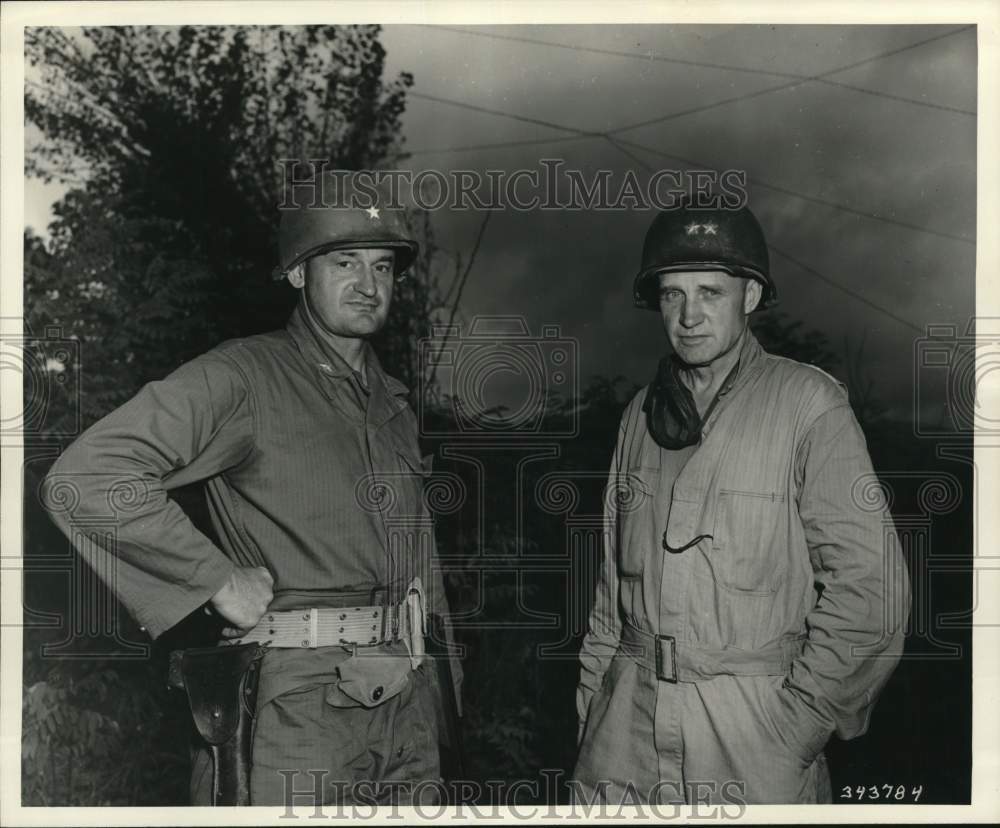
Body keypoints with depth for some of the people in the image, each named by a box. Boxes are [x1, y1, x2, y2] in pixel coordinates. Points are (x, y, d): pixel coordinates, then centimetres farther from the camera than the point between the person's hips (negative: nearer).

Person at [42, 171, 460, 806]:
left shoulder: (396, 403, 13)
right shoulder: (243, 377, -10)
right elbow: (85, 476, -21)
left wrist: (445, 669, 16)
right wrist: (218, 579, -18)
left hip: (410, 707, 7)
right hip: (298, 712, -7)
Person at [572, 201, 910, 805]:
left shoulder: (807, 405, -7)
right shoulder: (642, 415, 8)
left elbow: (871, 588, -11)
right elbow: (614, 580, 11)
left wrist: (796, 724, -12)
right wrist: (592, 702, 6)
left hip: (755, 742, -4)